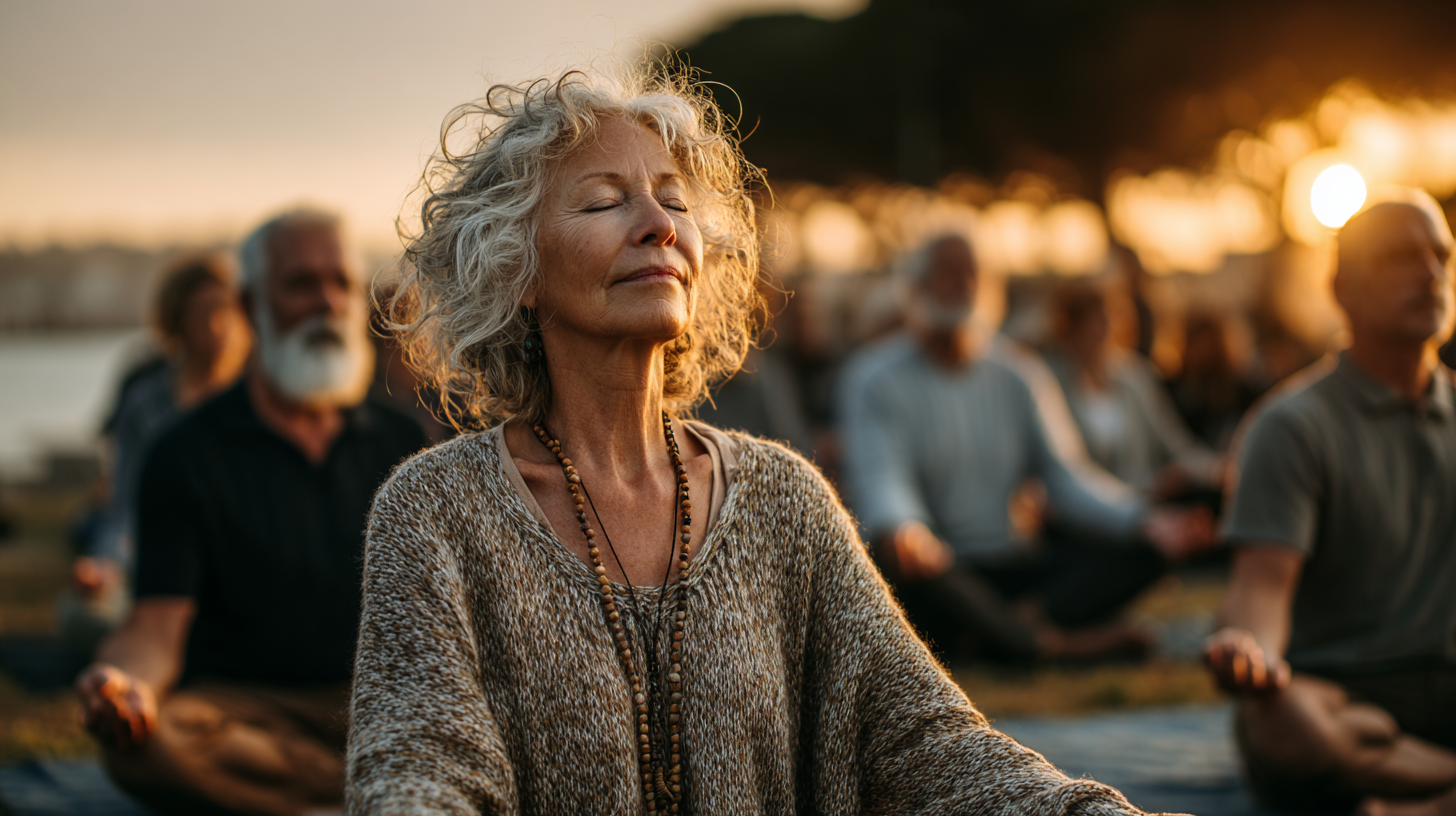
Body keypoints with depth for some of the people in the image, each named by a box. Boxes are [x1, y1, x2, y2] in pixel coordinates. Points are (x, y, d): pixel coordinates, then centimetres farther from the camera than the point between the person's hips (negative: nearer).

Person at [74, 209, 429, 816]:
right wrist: (125, 682, -30)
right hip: (242, 705, -2)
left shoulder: (398, 443, 14)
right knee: (147, 747, -37)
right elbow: (157, 628, -6)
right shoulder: (189, 453, 3)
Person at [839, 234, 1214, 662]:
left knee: (1146, 548, -13)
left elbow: (1066, 475, 4)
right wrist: (900, 529, -44)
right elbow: (877, 479, -18)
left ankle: (1021, 617, -33)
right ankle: (1059, 642, -29)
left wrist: (1145, 522, -15)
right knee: (895, 556, -39)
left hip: (1013, 563, 4)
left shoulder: (1018, 373, 11)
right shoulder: (874, 379, -2)